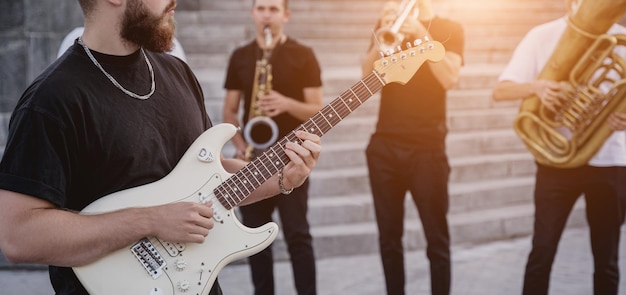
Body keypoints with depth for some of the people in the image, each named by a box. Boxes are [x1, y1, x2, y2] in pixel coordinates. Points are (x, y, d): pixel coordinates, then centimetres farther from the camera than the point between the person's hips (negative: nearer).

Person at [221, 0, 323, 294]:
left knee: (297, 235, -3)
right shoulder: (240, 56, 10)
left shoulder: (303, 55, -1)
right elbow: (230, 110, 12)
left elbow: (317, 110, -3)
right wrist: (239, 144, -5)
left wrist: (287, 104, -21)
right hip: (251, 158, 4)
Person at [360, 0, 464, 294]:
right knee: (389, 234, 7)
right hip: (384, 143, 3)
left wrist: (421, 34, -19)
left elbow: (449, 78, -12)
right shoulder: (388, 24, 13)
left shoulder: (449, 29, 4)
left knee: (436, 237, 0)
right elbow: (367, 74, 0)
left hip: (427, 146, -3)